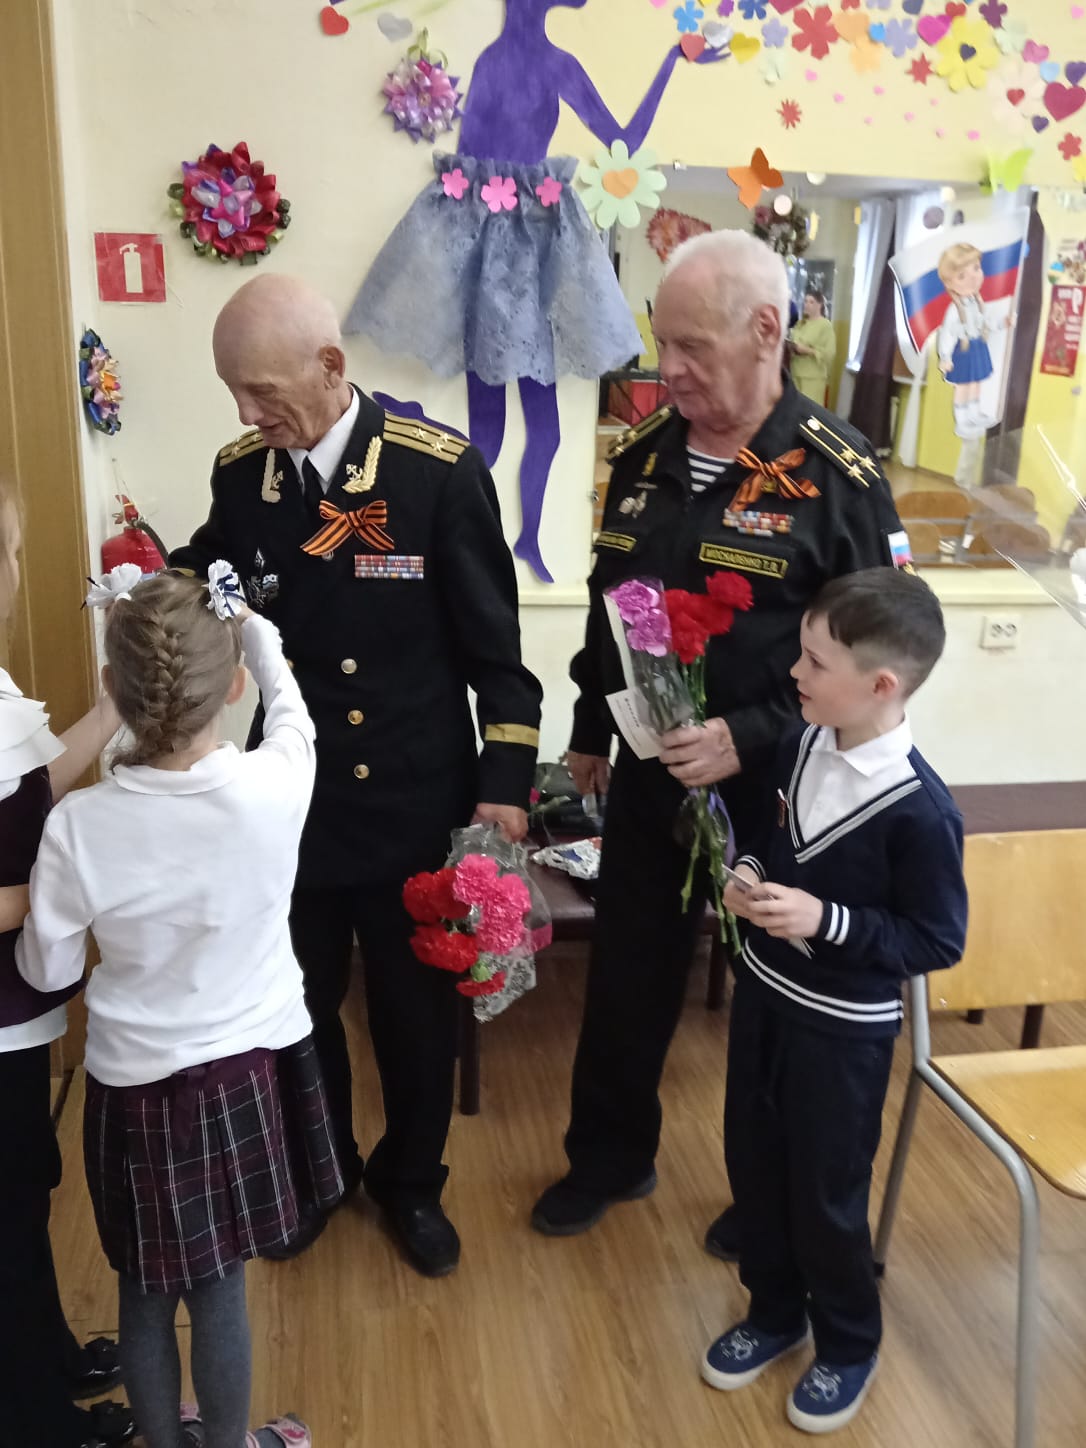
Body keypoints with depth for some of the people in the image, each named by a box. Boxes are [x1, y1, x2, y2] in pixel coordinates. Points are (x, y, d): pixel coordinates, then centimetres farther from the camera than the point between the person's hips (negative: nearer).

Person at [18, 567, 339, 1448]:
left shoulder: (78, 825, -20)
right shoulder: (274, 788, -21)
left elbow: (47, 971, -5)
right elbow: (291, 706, 4)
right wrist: (251, 631, 21)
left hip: (135, 1087, 0)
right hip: (246, 1073, 0)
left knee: (145, 1296, 21)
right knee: (218, 1291, 18)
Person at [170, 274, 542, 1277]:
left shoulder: (441, 470, -14)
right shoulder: (240, 472, -3)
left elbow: (493, 638, -9)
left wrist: (504, 779, -10)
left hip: (416, 804, -2)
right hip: (289, 802, 3)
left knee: (419, 1009, 15)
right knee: (300, 1003, 19)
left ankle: (411, 1180, 42)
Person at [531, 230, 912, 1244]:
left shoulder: (838, 476, -14)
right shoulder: (642, 456, 3)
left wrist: (749, 737, -24)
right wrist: (589, 732, 17)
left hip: (772, 790, -4)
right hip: (646, 776, 5)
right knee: (625, 977, 17)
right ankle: (610, 1156, 41)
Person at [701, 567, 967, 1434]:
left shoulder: (919, 809, -26)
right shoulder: (803, 747, -6)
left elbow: (939, 941, -19)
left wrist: (827, 921, -28)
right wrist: (749, 878, -9)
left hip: (843, 1029, -7)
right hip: (763, 993, 7)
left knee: (827, 1194, 12)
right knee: (754, 1165, 21)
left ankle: (848, 1347, 39)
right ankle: (773, 1313, 45)